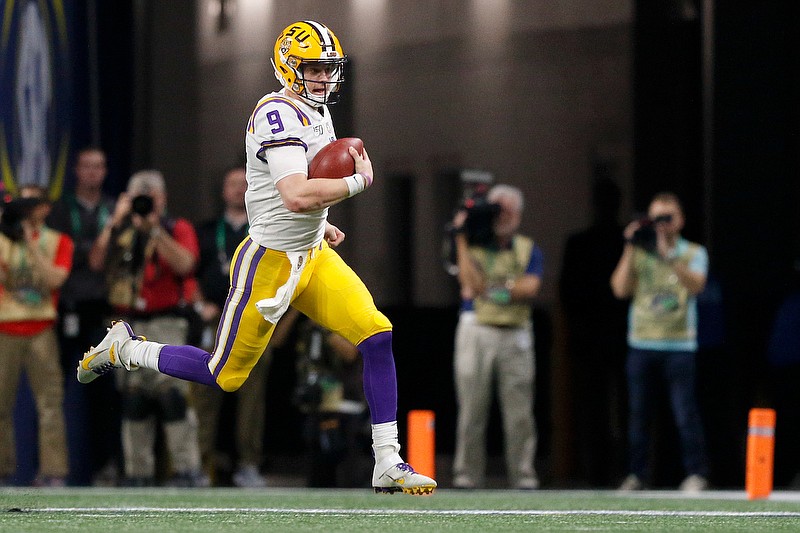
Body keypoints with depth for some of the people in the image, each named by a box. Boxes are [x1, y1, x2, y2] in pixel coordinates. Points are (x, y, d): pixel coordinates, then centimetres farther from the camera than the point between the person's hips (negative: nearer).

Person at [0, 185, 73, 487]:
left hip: (41, 329, -1)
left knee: (50, 399, -9)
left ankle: (53, 472, -11)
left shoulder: (58, 242, 7)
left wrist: (31, 245, -12)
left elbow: (55, 279, -8)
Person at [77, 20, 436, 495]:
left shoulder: (316, 111, 9)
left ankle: (388, 465, -5)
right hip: (270, 263, -8)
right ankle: (125, 350, 28)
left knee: (378, 337, -10)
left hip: (314, 257, 8)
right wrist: (356, 183, -22)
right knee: (225, 376, 4)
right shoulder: (279, 114, -22)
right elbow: (297, 196, -34)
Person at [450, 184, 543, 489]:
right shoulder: (473, 245, 10)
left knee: (519, 410, -3)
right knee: (472, 408, -4)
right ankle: (467, 473, 1)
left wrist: (491, 287, -10)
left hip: (516, 335, 1)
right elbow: (472, 282, -7)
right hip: (476, 330, -1)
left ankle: (523, 475, 0)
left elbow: (530, 287, -3)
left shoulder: (529, 250, 13)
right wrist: (462, 242, -7)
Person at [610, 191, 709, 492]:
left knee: (685, 413, -8)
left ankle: (696, 474, -5)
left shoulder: (693, 253, 6)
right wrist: (629, 250, -6)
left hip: (679, 345, -2)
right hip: (641, 344, 2)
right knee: (638, 414, 4)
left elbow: (695, 285, -13)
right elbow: (620, 289, -1)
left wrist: (668, 256, -22)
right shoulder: (639, 253, 11)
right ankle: (636, 475, 12)